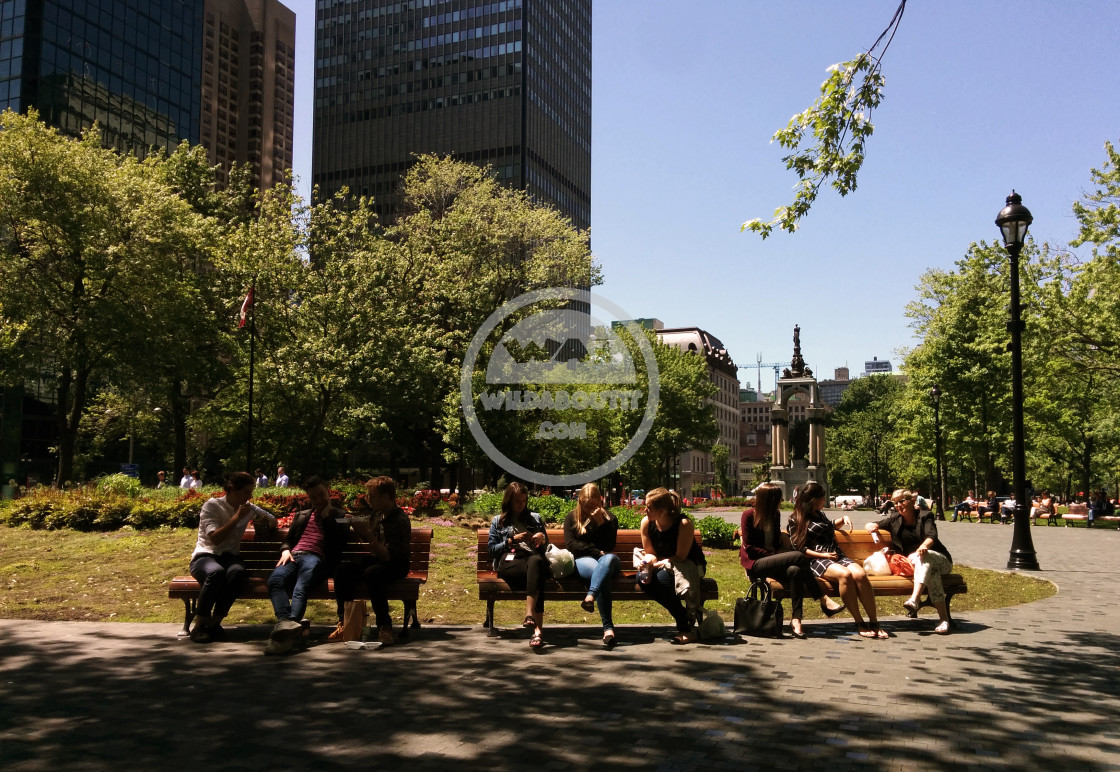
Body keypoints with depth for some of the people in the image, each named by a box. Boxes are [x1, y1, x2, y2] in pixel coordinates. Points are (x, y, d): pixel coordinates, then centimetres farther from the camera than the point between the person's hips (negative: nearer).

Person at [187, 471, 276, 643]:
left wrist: (263, 523, 3)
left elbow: (273, 521, 26)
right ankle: (199, 626, -26)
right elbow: (215, 538, -13)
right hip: (205, 556, -4)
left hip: (230, 556, 4)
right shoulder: (212, 505, -3)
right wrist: (237, 517, -13)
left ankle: (215, 622, -24)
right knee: (216, 572, -41)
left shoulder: (249, 508, 13)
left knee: (238, 572, -35)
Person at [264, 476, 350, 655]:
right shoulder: (301, 516, 35)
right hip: (294, 556, 4)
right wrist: (285, 551, 8)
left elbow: (342, 539, 5)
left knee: (300, 588, -38)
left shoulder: (339, 515, 21)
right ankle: (285, 622, -55)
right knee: (274, 580, -34)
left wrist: (326, 516, 3)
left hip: (316, 558, -3)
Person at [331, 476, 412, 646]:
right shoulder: (376, 513, 5)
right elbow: (368, 540, 19)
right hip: (375, 560, 8)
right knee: (342, 570, -16)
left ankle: (384, 626, -31)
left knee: (371, 573, -38)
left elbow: (388, 556, -24)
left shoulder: (400, 520, -19)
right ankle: (344, 622, -14)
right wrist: (356, 526, 0)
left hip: (396, 566, -7)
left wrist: (368, 533, -29)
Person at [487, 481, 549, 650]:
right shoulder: (498, 521, 25)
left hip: (533, 558, 2)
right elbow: (491, 549, 15)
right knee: (536, 575, -40)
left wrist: (542, 538, 6)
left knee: (535, 561, -43)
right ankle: (538, 629, -54)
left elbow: (546, 546, 31)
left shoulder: (535, 518, 31)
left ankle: (530, 614, -58)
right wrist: (512, 540, 2)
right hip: (509, 561, -2)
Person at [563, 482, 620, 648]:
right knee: (603, 574, -38)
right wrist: (597, 552, -6)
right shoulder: (572, 517, 13)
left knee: (610, 559, -40)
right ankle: (608, 627, -50)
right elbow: (570, 544, 1)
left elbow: (609, 546, -1)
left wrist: (601, 522, -11)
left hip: (606, 560, 1)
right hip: (582, 561, -1)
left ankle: (590, 596, -63)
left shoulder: (609, 518, 13)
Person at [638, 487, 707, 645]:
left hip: (690, 565, -5)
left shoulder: (684, 523, -23)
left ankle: (684, 627, -15)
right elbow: (649, 553, 1)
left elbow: (680, 557, -20)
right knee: (642, 578, -27)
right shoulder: (647, 522, -8)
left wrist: (656, 565, -27)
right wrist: (648, 562, -23)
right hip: (664, 565, 5)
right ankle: (685, 616, -13)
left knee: (662, 579, -35)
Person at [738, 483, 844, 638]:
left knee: (794, 571, -33)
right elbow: (749, 547, -7)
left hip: (771, 561, 6)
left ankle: (796, 619, -38)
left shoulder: (775, 515, 16)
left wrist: (783, 538, -2)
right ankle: (824, 600, -23)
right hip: (754, 564, -6)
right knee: (799, 557, -28)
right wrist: (774, 555, -15)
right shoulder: (749, 515, -3)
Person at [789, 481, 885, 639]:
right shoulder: (796, 519, 5)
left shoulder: (819, 515, 27)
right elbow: (798, 548, -3)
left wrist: (843, 519, 26)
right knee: (845, 574, -36)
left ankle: (874, 623, -26)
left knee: (860, 573, -27)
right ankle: (859, 623, -28)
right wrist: (823, 555, -12)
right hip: (816, 560, -6)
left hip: (836, 555, 6)